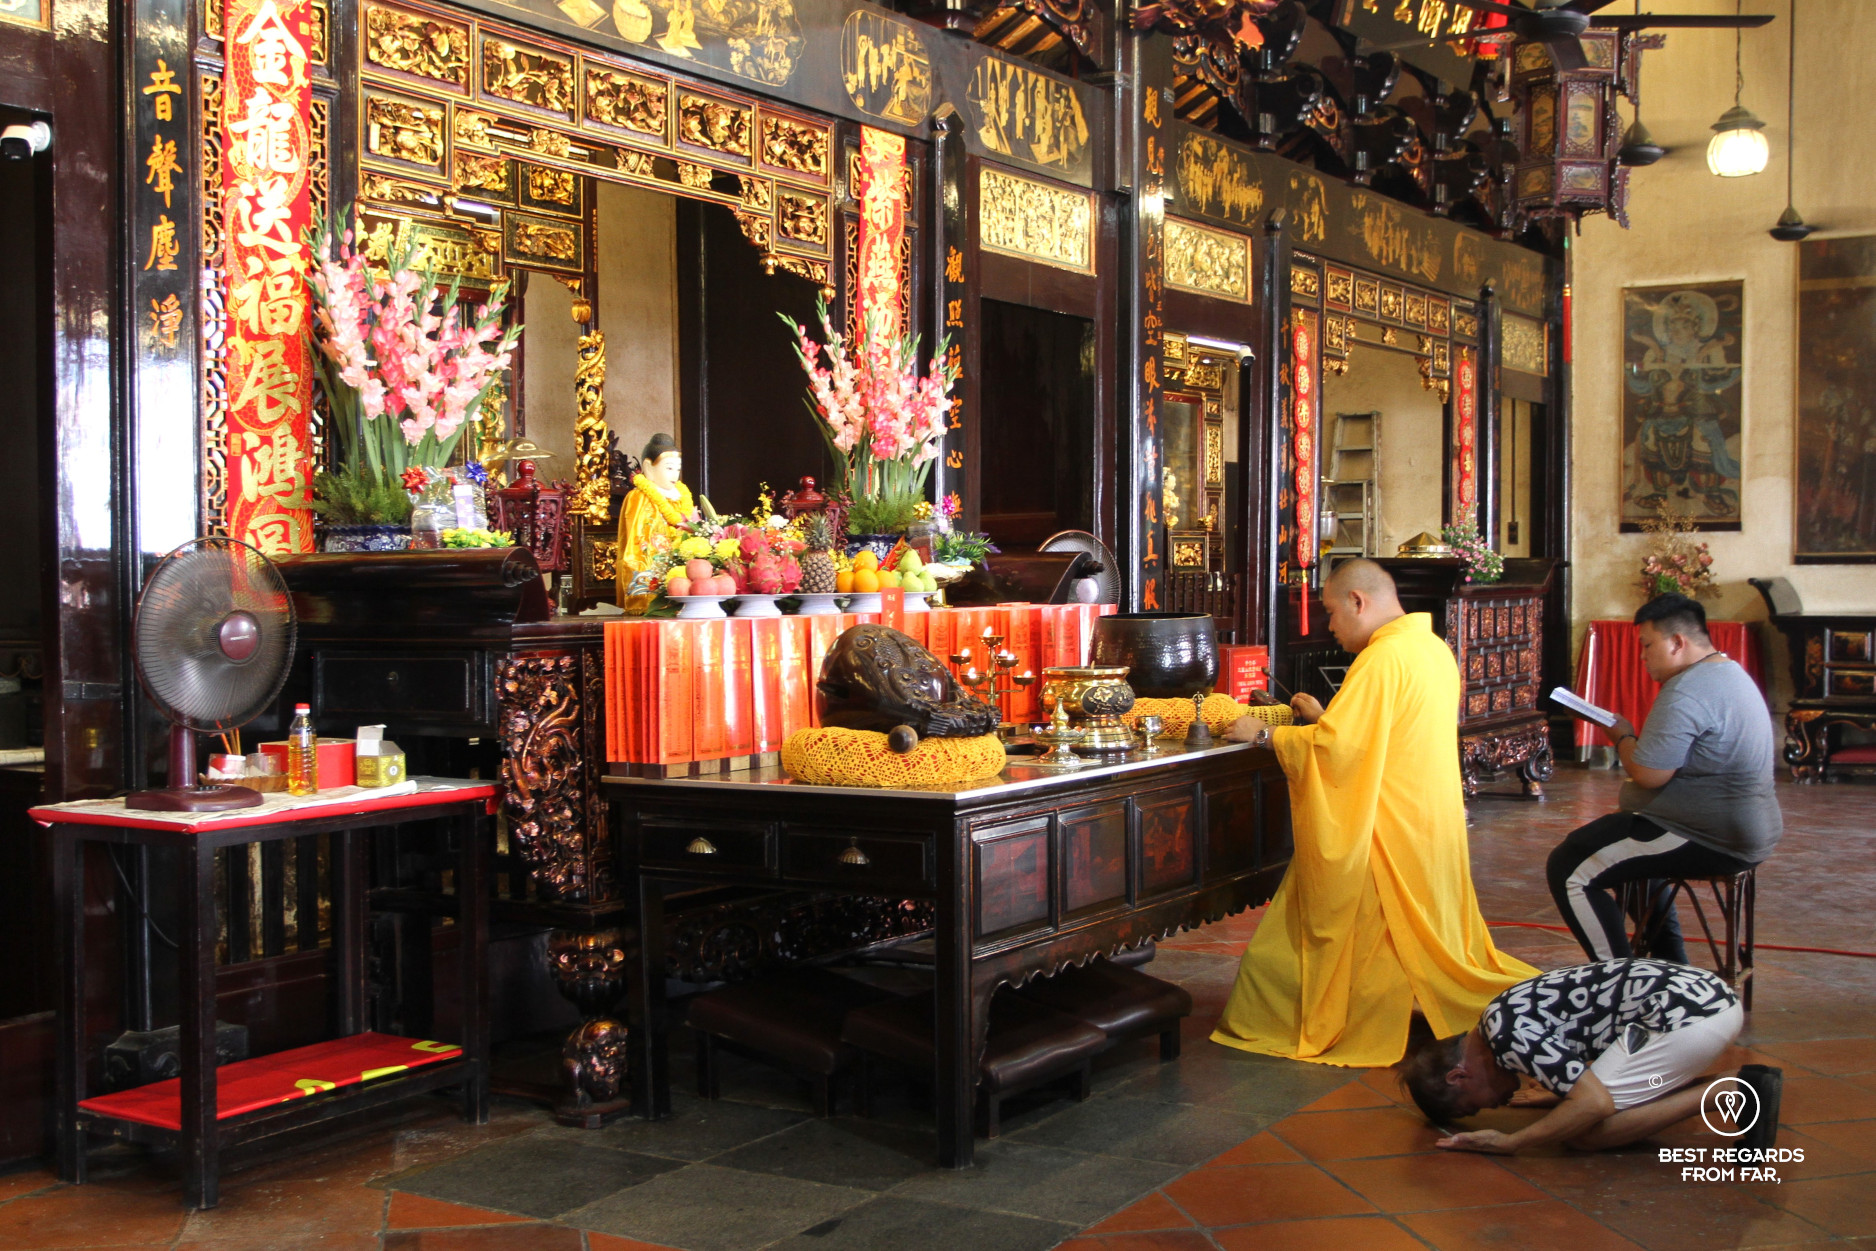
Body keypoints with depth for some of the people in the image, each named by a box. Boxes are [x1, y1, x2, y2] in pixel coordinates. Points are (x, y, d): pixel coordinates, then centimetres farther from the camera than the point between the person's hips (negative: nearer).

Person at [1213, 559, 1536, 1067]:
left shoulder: (1383, 658, -20)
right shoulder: (1433, 648, 10)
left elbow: (1334, 745, -24)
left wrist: (1264, 733, -12)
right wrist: (1323, 716, 16)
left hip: (1388, 830, -9)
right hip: (1430, 815, 9)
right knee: (1426, 934, 17)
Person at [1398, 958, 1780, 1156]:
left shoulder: (1507, 1032, -11)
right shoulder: (1512, 1012, 18)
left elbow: (1595, 1103, -17)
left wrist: (1509, 1143, -10)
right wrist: (1557, 1094, 28)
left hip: (1688, 1014, -10)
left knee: (1582, 1132, -7)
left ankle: (1726, 1095, -8)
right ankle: (1746, 1086, 9)